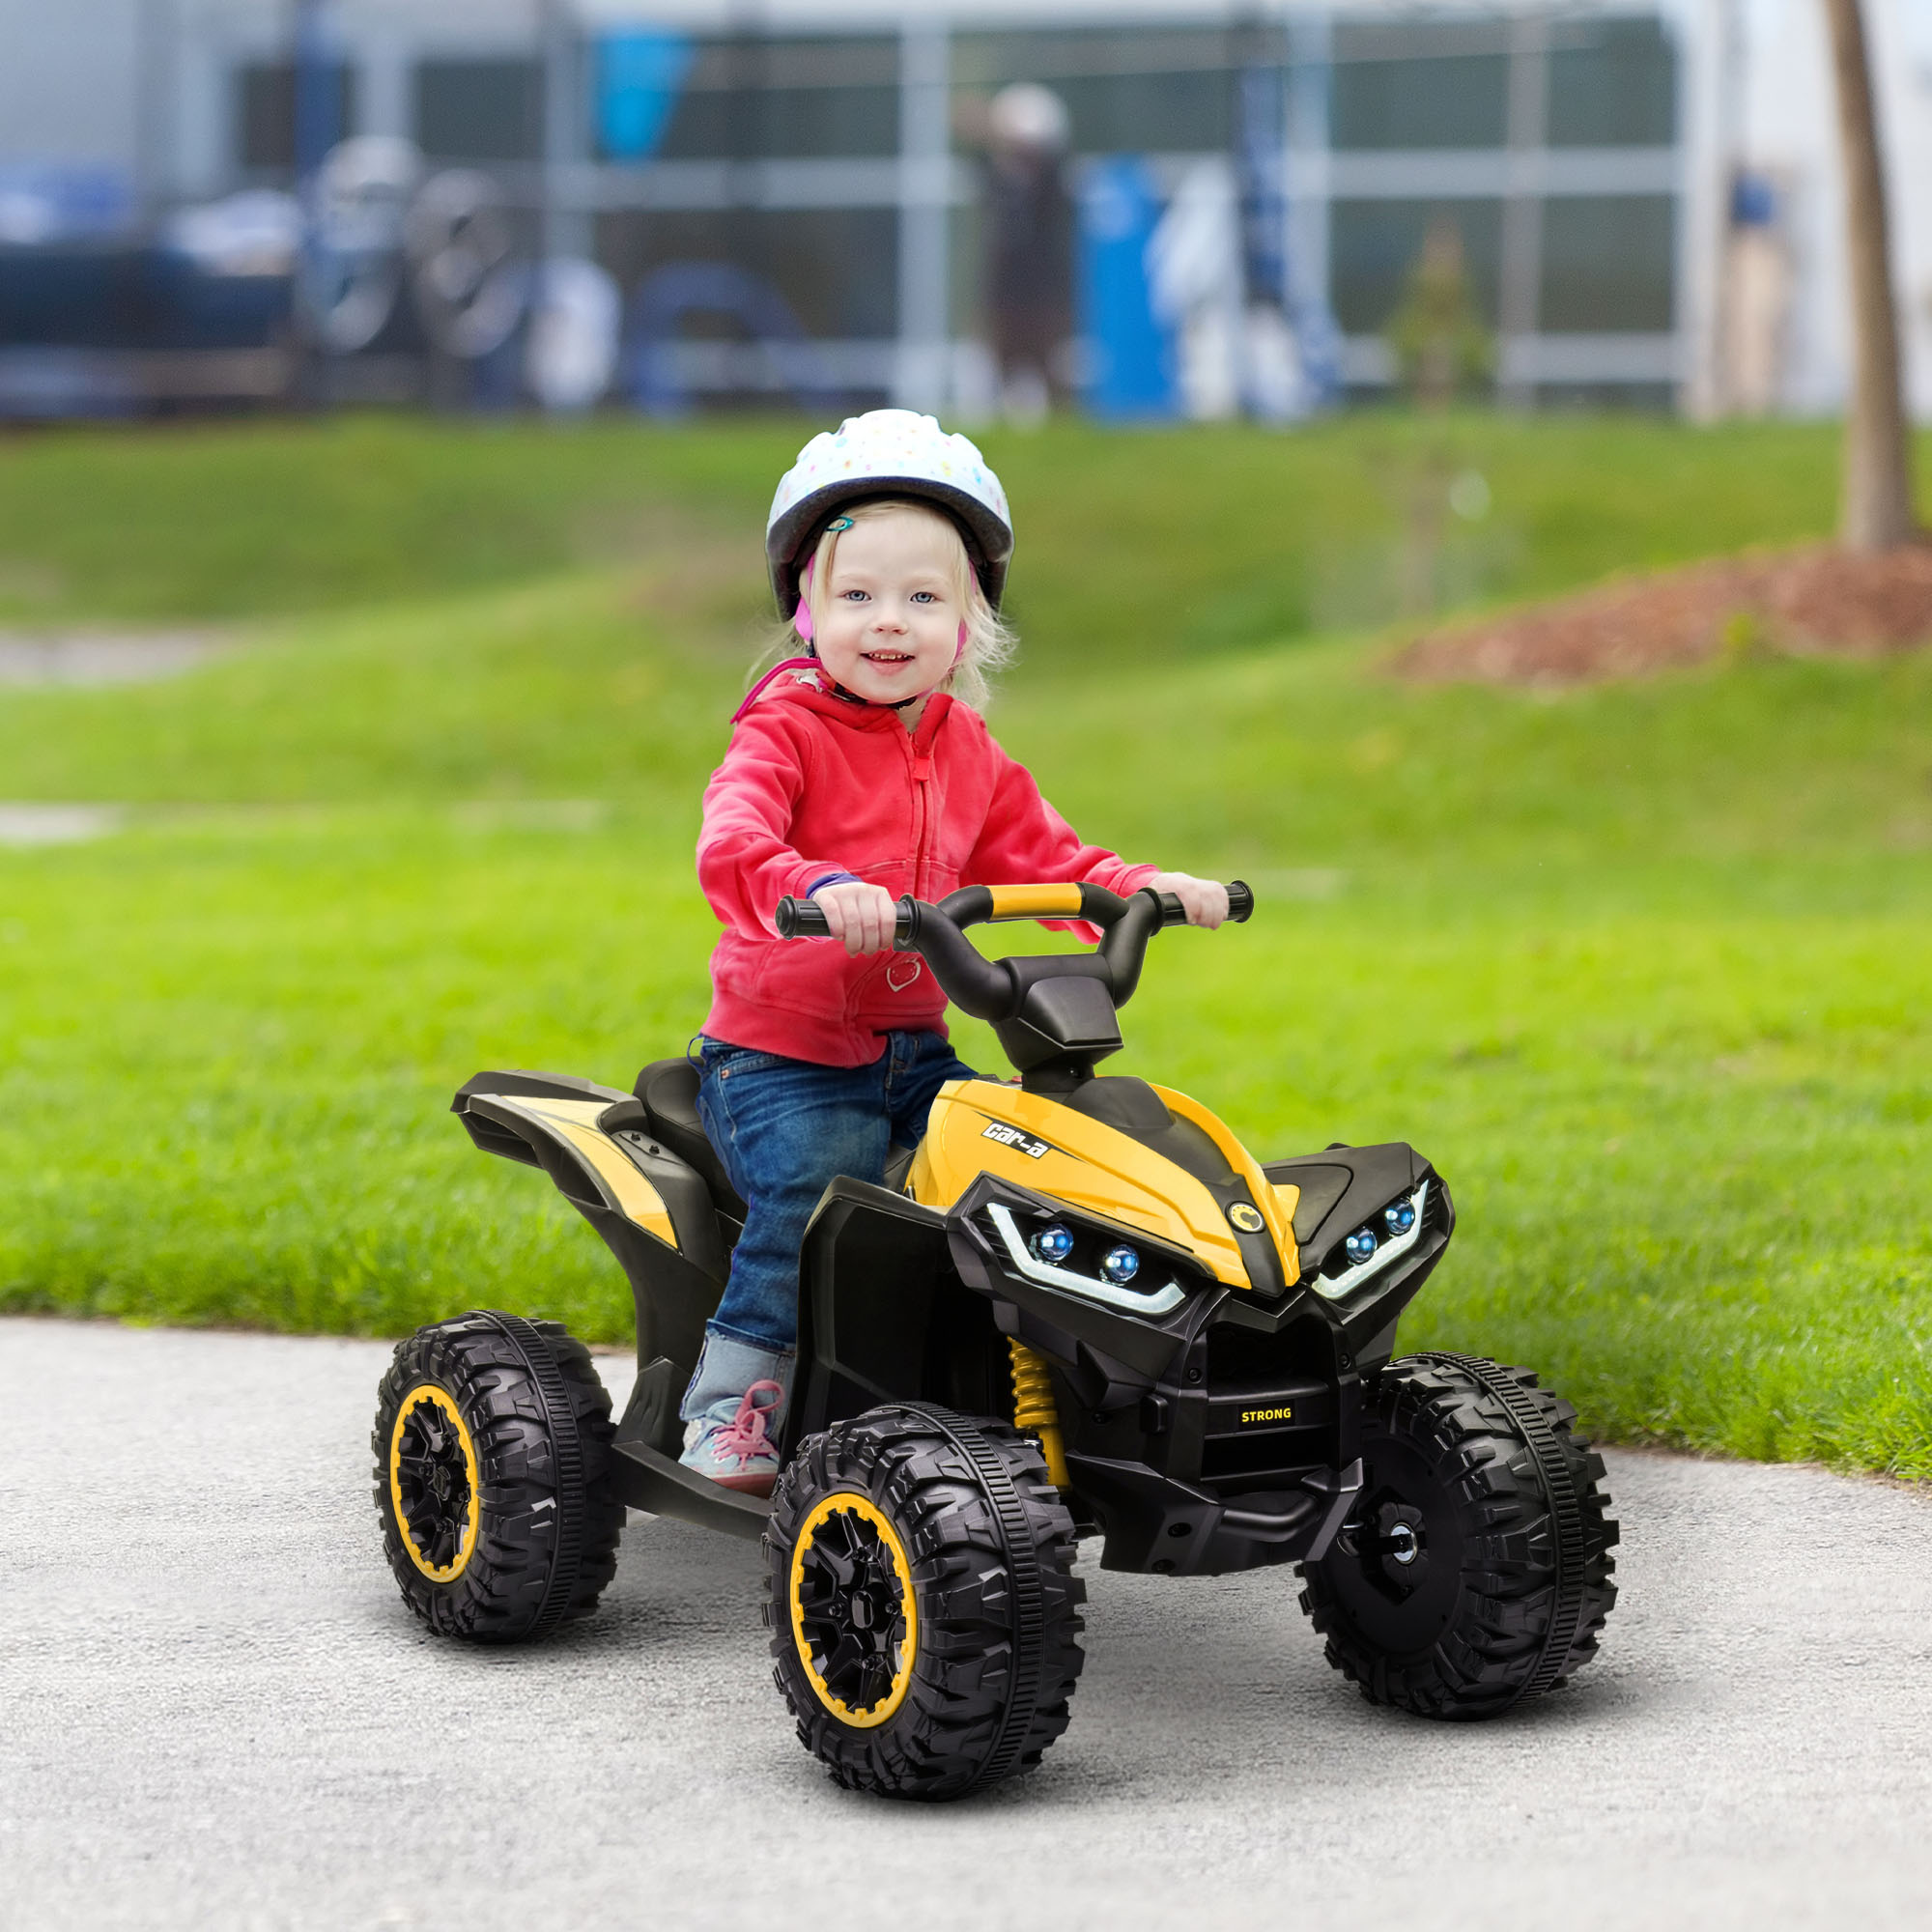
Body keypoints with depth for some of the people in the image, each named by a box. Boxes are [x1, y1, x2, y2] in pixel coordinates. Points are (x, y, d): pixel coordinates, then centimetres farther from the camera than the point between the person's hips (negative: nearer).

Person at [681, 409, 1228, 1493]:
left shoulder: (966, 753, 12)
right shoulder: (786, 733, -10)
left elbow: (1039, 857, 15)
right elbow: (731, 844, -29)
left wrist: (1145, 890, -4)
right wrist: (817, 888, -50)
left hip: (911, 1049, 6)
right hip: (778, 1051, -6)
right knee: (812, 1193, -30)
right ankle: (731, 1401, -12)